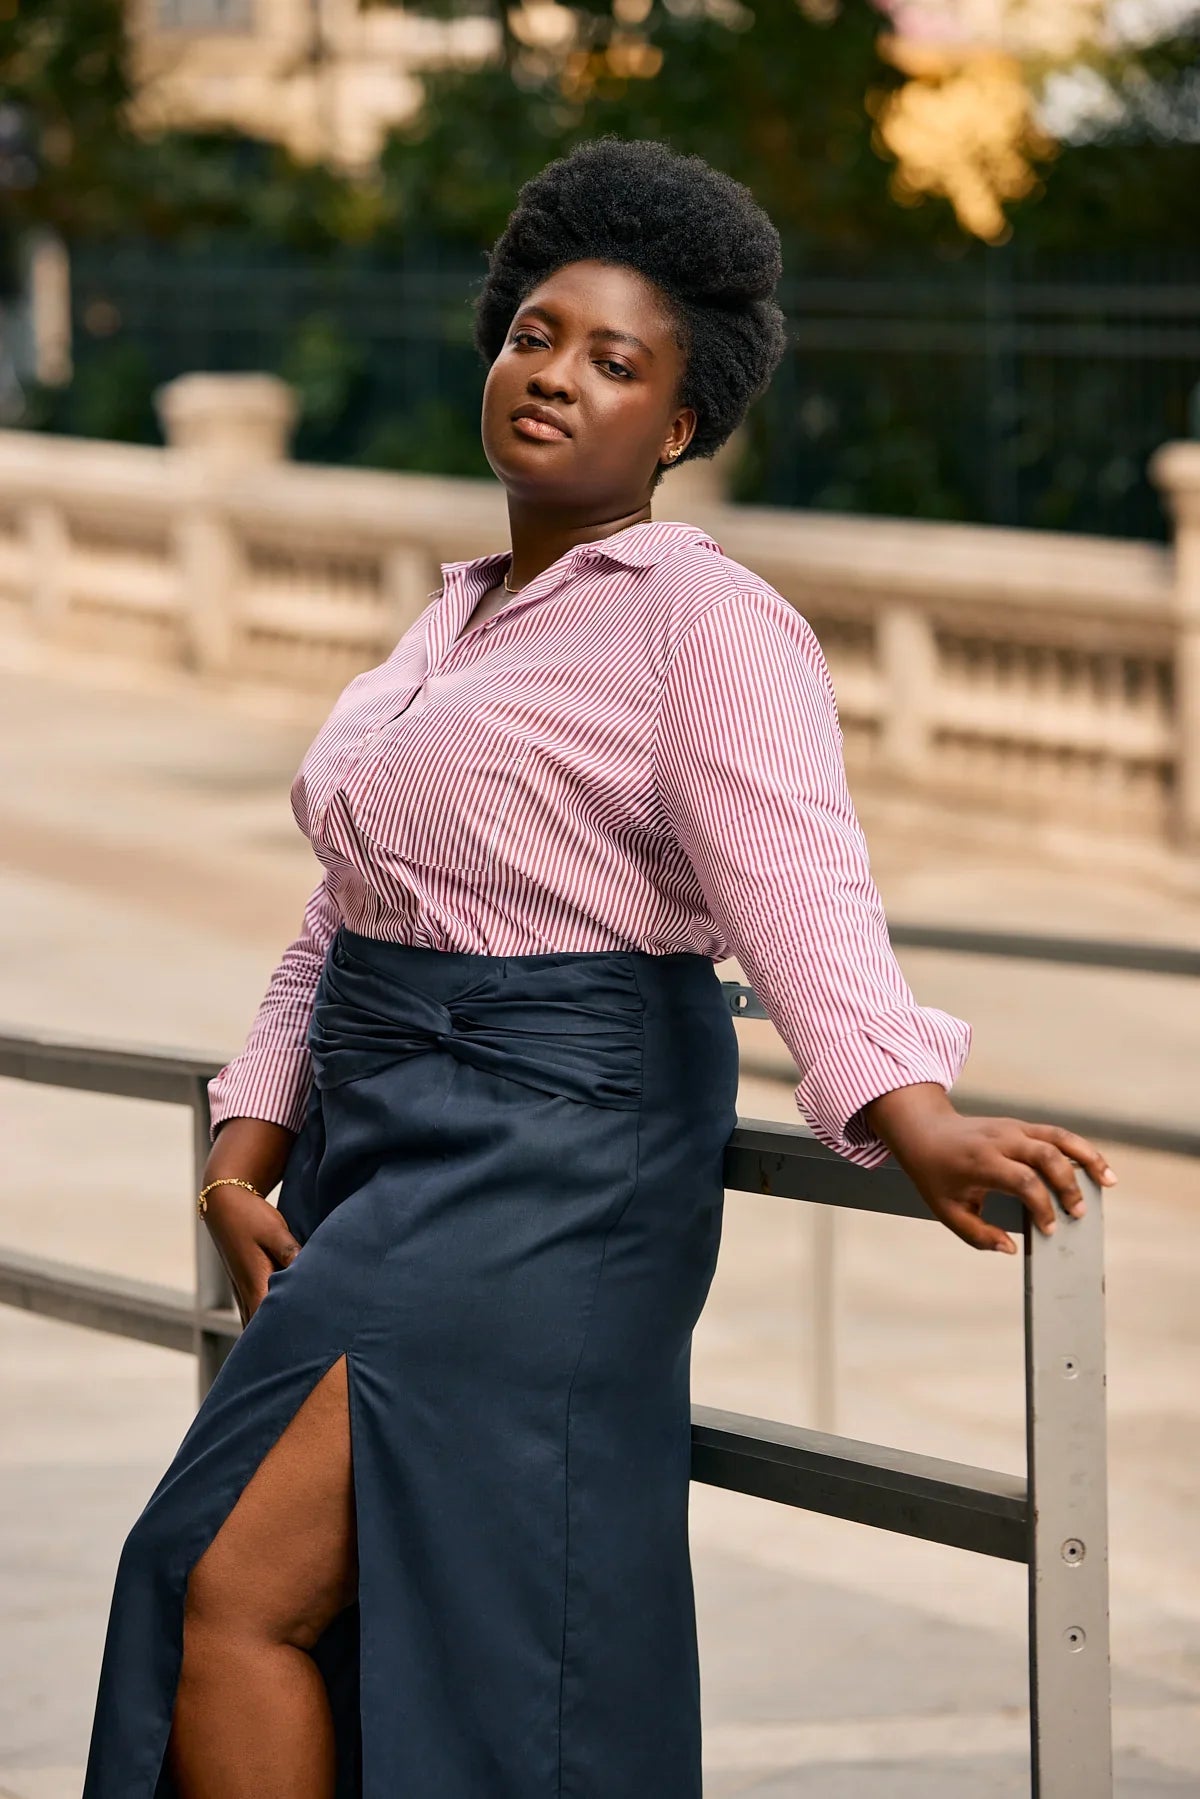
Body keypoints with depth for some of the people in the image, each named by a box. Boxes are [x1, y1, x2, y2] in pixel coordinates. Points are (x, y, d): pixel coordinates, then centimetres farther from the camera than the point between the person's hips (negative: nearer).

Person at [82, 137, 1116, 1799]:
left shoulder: (703, 620, -8)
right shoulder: (454, 621, 19)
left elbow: (795, 881, -22)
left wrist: (912, 1118, -37)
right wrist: (245, 1149, 9)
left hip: (549, 1154, -9)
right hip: (386, 1142, 9)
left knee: (241, 1592, -16)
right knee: (366, 1643, 8)